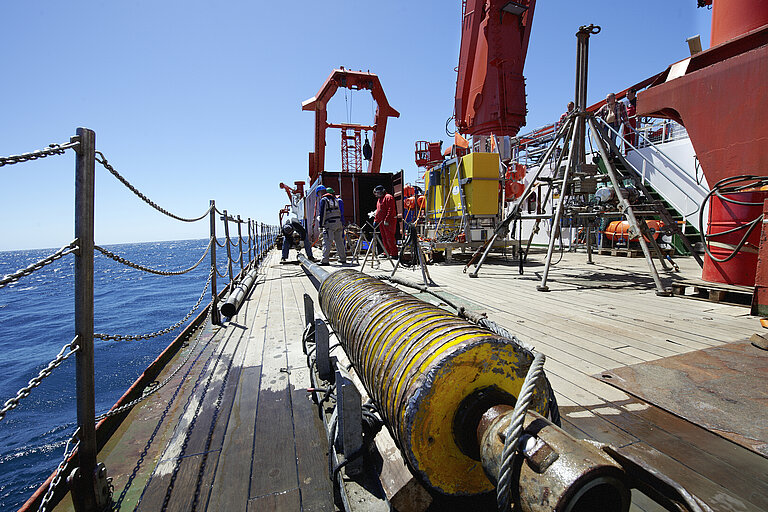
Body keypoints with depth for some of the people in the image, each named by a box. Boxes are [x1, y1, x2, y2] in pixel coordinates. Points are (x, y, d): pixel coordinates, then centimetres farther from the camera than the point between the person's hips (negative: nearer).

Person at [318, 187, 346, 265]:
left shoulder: (323, 200, 2)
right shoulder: (336, 199, 18)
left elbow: (322, 213, -6)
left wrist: (321, 225, -6)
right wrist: (342, 223, 20)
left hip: (330, 223, -5)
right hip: (339, 223, 6)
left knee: (327, 242, -6)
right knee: (339, 241, 12)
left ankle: (325, 260, -11)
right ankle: (343, 259, 18)